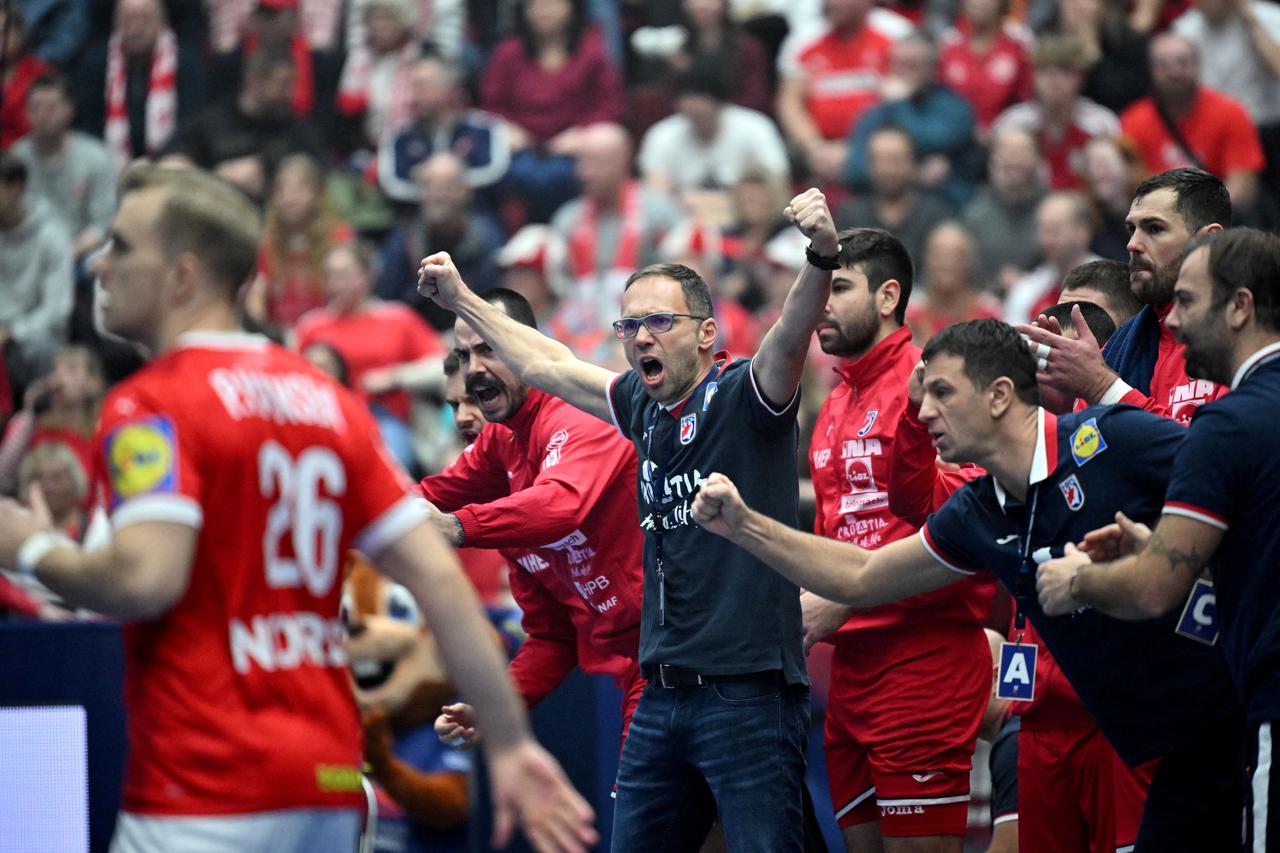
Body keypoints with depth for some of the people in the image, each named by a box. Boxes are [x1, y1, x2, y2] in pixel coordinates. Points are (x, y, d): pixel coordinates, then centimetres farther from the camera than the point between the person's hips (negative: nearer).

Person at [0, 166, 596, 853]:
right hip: (330, 788, 7)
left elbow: (145, 578, -21)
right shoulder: (326, 401, 14)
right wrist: (511, 743, 11)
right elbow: (441, 579, 9)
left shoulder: (149, 405, -7)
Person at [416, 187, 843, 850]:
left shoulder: (742, 396, -5)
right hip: (662, 696, 7)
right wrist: (463, 302, 37)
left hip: (750, 690, -7)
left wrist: (821, 257, -44)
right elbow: (548, 365, 29)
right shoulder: (642, 405, 14)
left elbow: (792, 335, -25)